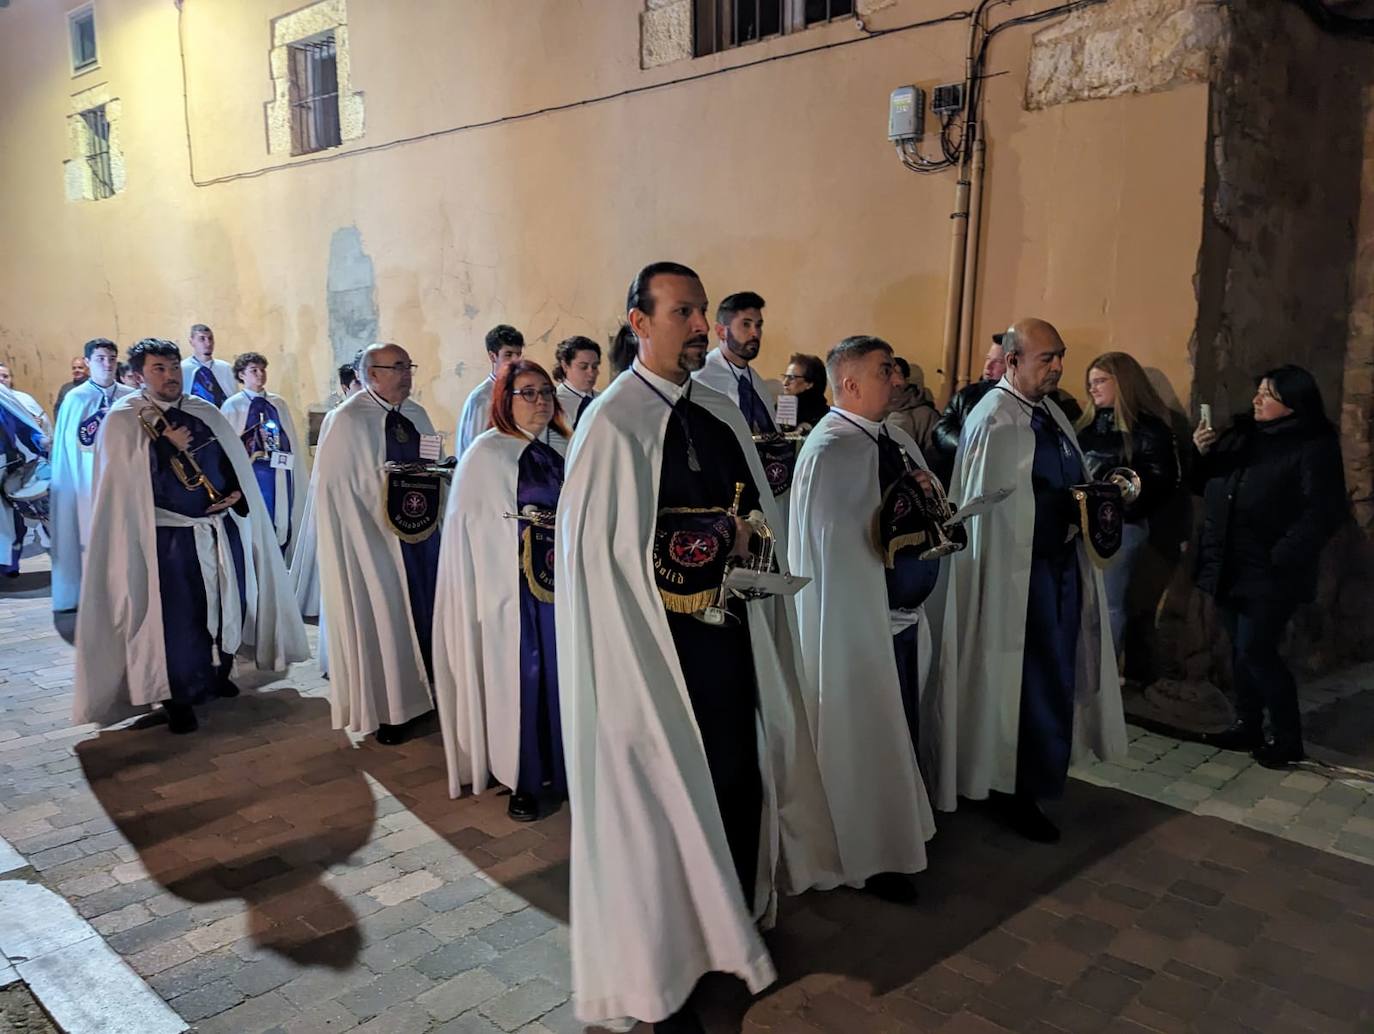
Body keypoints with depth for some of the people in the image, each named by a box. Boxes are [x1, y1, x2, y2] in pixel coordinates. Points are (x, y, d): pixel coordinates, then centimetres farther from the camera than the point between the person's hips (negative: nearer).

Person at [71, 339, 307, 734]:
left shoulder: (206, 413, 8)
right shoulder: (123, 419, -5)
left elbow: (235, 463, 11)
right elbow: (127, 481, -12)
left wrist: (237, 494, -7)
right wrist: (168, 446, -17)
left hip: (222, 530, 5)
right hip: (169, 536, -5)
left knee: (229, 604, 13)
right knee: (176, 616, 1)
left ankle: (219, 673, 34)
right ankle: (177, 698, 14)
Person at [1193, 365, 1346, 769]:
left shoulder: (1314, 446, -8)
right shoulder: (1240, 434, 11)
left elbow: (1323, 512, -15)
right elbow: (1205, 487, 17)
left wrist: (1283, 558, -20)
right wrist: (1202, 454, -2)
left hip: (1268, 572, -6)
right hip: (1229, 567, 6)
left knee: (1256, 651, -6)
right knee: (1240, 649, 12)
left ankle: (1287, 738, 9)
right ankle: (1247, 726, 25)